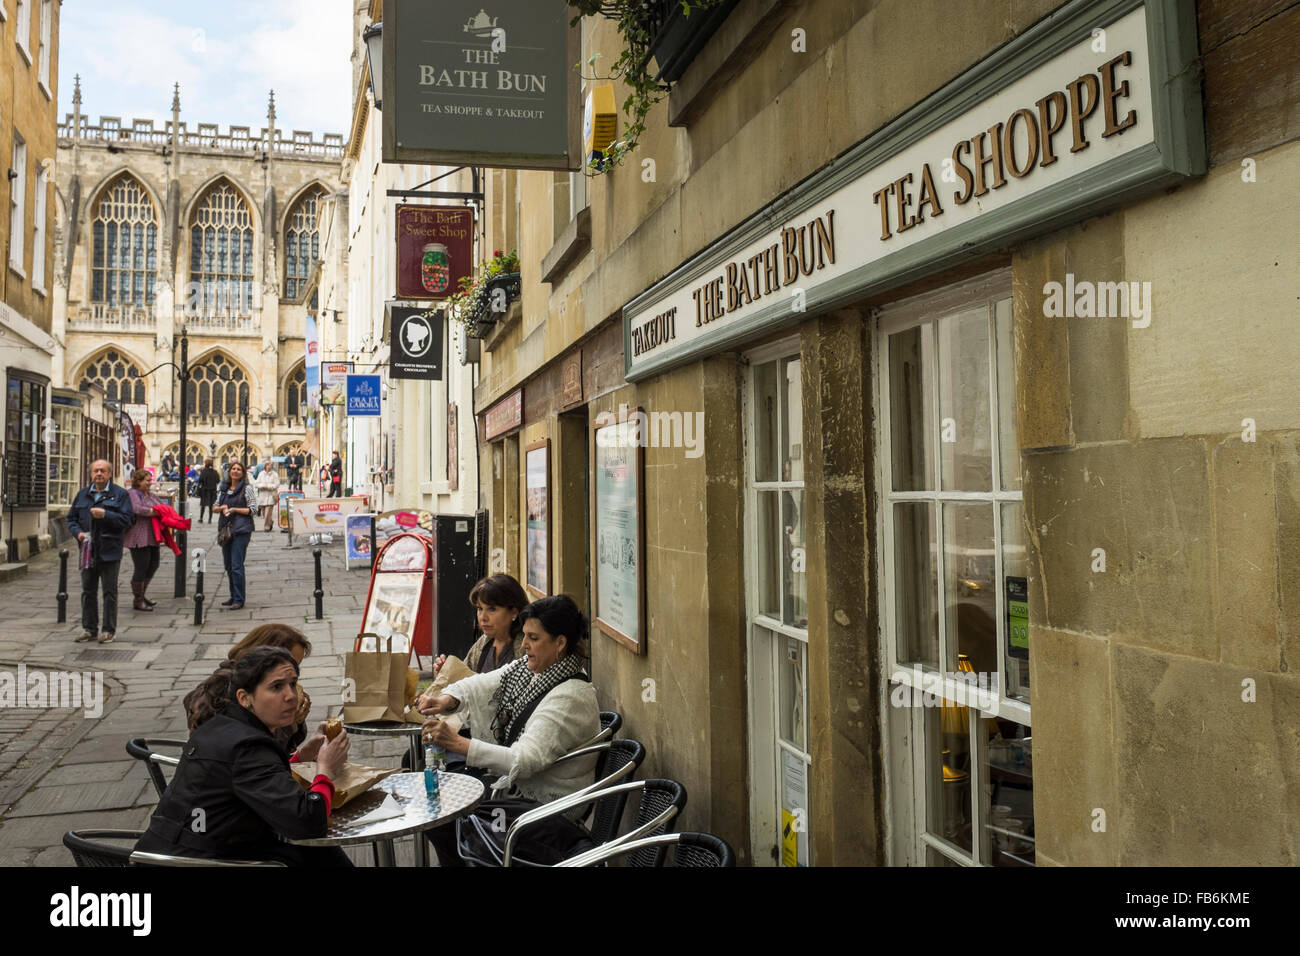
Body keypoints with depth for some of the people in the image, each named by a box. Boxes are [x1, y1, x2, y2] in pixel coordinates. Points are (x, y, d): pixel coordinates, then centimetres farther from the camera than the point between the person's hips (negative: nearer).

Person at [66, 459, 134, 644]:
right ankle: (89, 628, 20)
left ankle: (109, 630, 8)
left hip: (109, 551, -4)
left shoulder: (120, 494, 0)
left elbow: (128, 519, -8)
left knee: (110, 591, 1)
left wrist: (106, 515, -20)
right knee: (88, 590, 10)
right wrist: (78, 532, -3)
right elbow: (71, 518, 17)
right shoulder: (82, 495, 13)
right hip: (88, 550, 4)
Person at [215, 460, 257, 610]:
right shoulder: (225, 489, 15)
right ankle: (233, 596, 23)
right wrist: (222, 508, -1)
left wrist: (234, 509, -13)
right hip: (226, 529, 7)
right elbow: (215, 508, 21)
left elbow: (253, 509, -7)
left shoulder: (247, 488, -2)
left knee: (236, 566, -10)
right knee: (228, 566, 11)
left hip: (241, 530, -7)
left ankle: (239, 600, -4)